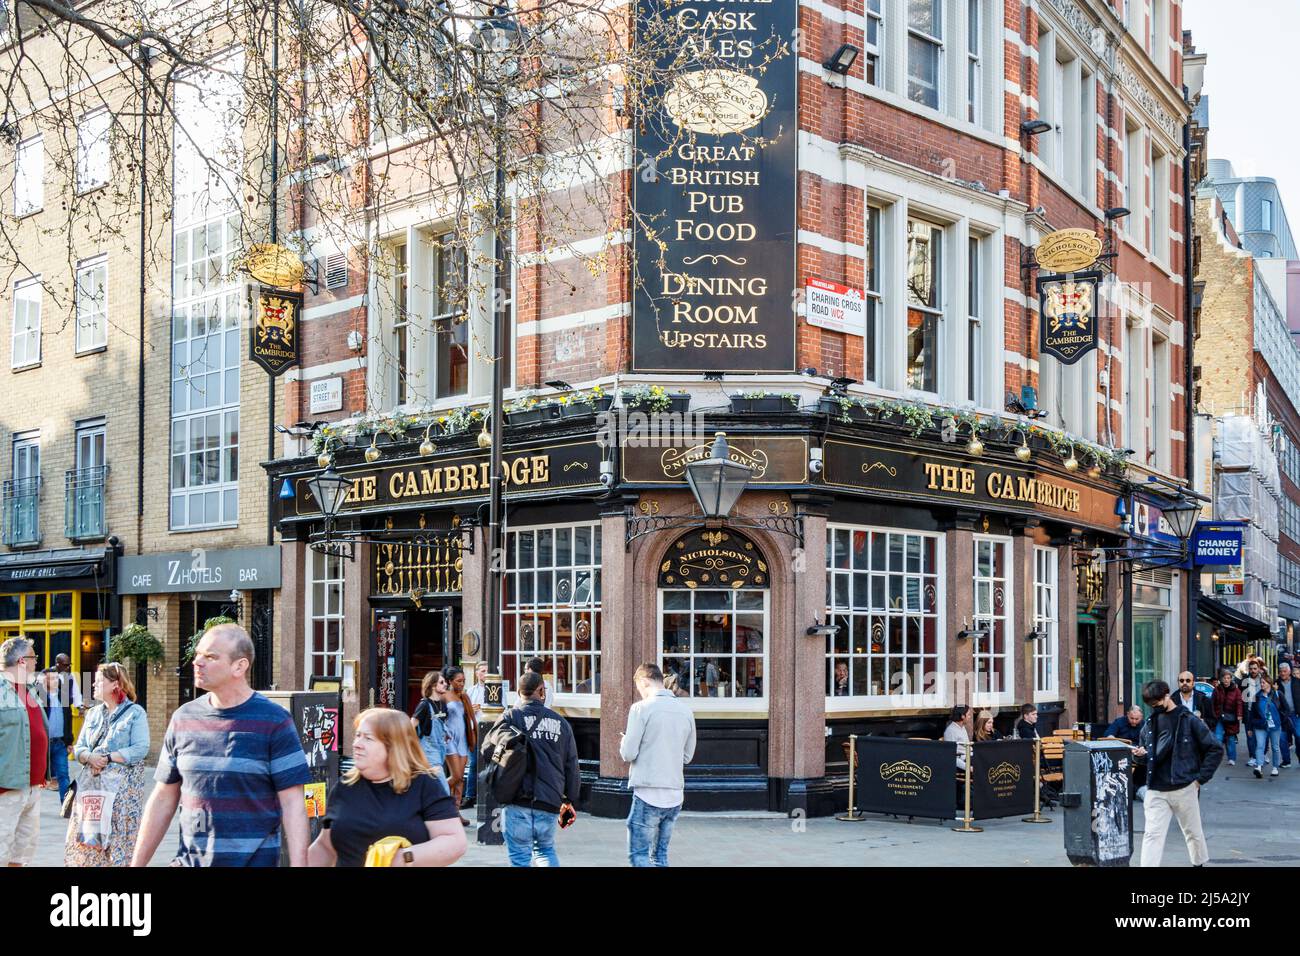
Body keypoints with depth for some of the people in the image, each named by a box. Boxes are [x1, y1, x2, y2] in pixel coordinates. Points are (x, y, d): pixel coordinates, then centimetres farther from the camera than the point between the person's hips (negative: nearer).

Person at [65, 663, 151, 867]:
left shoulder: (135, 712, -2)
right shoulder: (93, 714, 17)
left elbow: (140, 749, -12)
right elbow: (79, 748, 14)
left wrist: (108, 758, -16)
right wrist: (89, 757, -9)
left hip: (121, 786, -5)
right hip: (91, 783, 5)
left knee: (117, 839, -6)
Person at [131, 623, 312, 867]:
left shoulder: (274, 721, -7)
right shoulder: (184, 717, 5)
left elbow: (292, 804, -11)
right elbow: (163, 800, 11)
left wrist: (298, 864, -19)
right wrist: (137, 863, 8)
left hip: (255, 859, -3)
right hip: (190, 860, 4)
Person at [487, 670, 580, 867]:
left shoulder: (511, 717, -1)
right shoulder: (561, 723, 9)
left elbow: (487, 752, -2)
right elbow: (572, 765, 13)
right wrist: (569, 800, 23)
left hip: (519, 800, -3)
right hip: (550, 800, 3)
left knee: (520, 854, 4)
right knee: (546, 849, 20)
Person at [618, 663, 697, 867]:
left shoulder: (641, 708, -9)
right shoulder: (686, 710, 8)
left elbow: (629, 754, -9)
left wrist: (624, 743, 11)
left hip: (648, 794, -6)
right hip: (675, 795, 6)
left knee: (638, 854, 0)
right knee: (660, 854, 14)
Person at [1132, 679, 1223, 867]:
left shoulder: (1189, 721, -4)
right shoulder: (1149, 724, 8)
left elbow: (1216, 749, -4)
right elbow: (1145, 757, 19)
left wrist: (1200, 779, -7)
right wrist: (1139, 755, -6)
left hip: (1184, 788, -2)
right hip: (1156, 791, 2)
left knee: (1193, 832, 16)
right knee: (1152, 835, -8)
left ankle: (1200, 863, 38)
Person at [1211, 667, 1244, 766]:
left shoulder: (1236, 690, -2)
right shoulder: (1217, 689, 3)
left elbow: (1239, 703, -9)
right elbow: (1212, 703, 6)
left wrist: (1239, 715, -19)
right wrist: (1214, 715, -1)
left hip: (1231, 718, -1)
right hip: (1219, 717, 1)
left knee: (1231, 739, 9)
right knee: (1218, 738, -10)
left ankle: (1232, 759, 20)